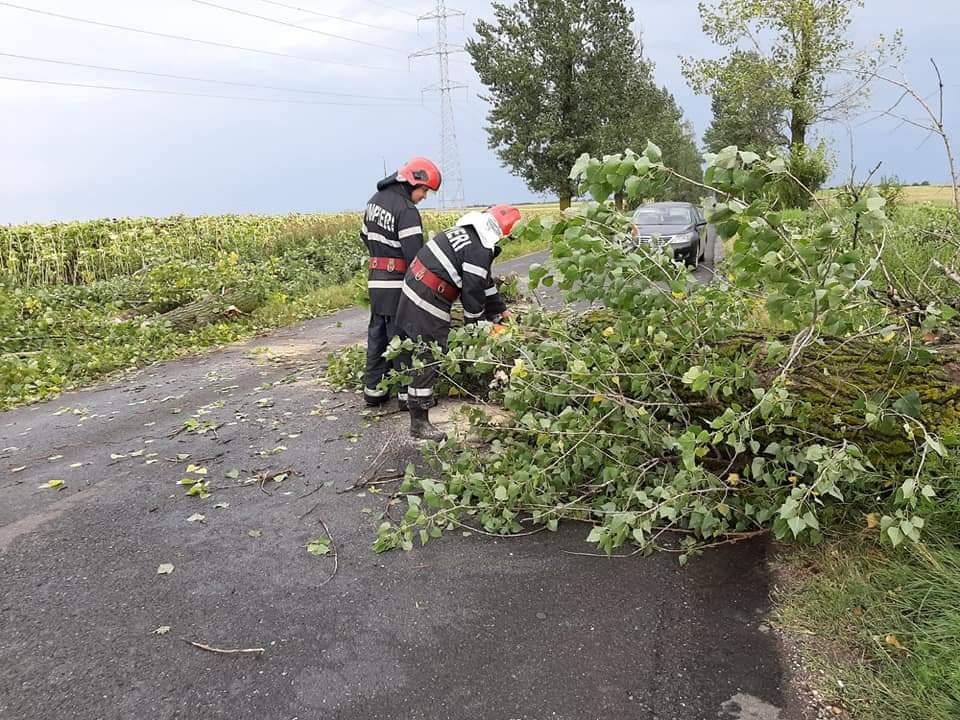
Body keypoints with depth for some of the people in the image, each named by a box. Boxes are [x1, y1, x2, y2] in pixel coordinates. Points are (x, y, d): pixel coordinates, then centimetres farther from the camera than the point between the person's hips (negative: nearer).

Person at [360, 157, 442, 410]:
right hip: (397, 284, -8)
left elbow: (365, 236, 23)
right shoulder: (406, 210, -17)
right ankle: (407, 394, 6)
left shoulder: (376, 200, 12)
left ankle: (373, 389, 22)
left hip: (375, 280, 8)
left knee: (377, 334, 15)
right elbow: (414, 255, -21)